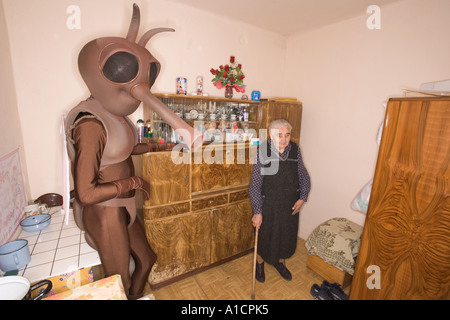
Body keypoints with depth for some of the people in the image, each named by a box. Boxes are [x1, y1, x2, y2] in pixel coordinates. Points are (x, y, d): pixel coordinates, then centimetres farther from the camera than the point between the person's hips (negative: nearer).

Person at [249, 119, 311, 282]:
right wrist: (257, 212, -18)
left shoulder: (295, 149, -7)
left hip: (290, 204, 4)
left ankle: (280, 262, 50)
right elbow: (255, 185, -18)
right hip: (268, 204, -4)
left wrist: (302, 197, -3)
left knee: (287, 235, 21)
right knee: (265, 236, 14)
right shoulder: (263, 151, -20)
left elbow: (303, 176, 6)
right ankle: (259, 263, 44)